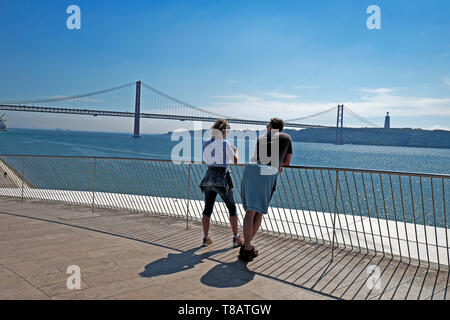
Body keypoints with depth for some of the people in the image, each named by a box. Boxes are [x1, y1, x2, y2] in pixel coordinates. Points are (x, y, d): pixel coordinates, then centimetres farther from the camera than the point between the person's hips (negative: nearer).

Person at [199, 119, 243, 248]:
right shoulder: (225, 143, -8)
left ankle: (206, 238, 18)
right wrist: (235, 151, 20)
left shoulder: (206, 145, 9)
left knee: (207, 209, 14)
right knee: (232, 208, 9)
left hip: (208, 178, 5)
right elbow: (235, 160, -2)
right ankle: (236, 238, 12)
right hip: (222, 179, -5)